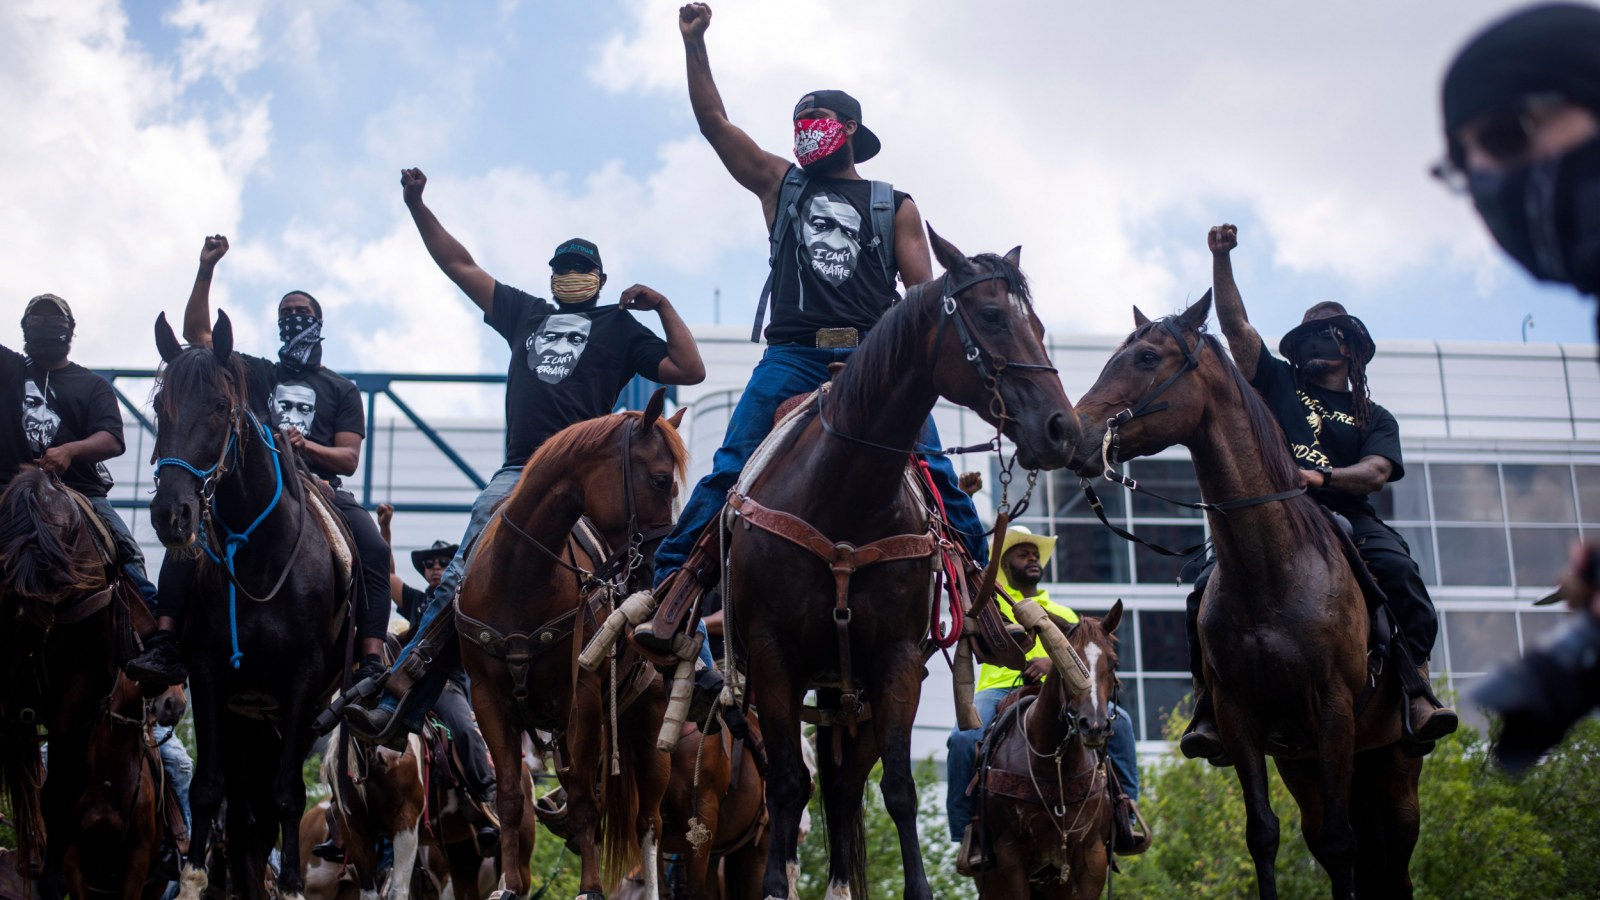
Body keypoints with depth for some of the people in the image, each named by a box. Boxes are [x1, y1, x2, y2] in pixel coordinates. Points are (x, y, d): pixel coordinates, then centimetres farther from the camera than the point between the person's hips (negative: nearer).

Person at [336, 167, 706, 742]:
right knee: (459, 583, -9)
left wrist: (663, 307, 3)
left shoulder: (620, 327, 18)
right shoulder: (525, 314, 27)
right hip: (518, 473, 2)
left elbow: (690, 371, 9)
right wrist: (417, 205, 24)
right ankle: (396, 708, -13)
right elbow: (460, 266, 30)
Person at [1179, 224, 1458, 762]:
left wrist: (1322, 477, -19)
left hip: (1346, 516, 0)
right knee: (1208, 591, -24)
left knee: (1399, 572, -31)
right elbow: (1236, 325, 14)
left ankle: (1418, 696, -35)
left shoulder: (1375, 419, 22)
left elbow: (1377, 472, 2)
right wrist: (1221, 259, 4)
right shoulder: (1280, 383, 24)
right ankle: (1207, 707, -18)